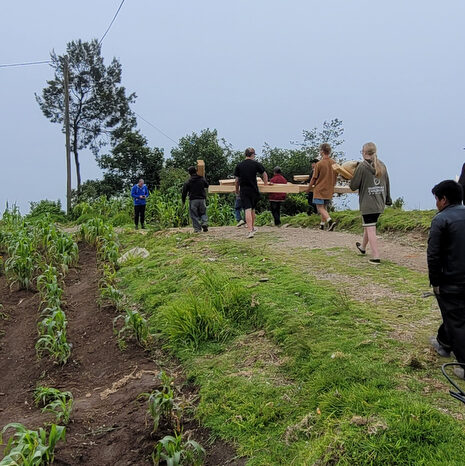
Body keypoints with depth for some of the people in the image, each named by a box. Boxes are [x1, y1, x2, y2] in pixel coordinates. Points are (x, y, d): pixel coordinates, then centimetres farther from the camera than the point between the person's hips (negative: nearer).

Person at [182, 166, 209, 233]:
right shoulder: (202, 179, 3)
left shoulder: (188, 182, -3)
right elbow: (207, 185, 21)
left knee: (194, 215, 4)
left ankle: (197, 228, -1)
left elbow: (184, 192, 1)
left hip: (193, 200, -2)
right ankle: (204, 223, -9)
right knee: (203, 213, 15)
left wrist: (183, 201, 10)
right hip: (202, 199, 2)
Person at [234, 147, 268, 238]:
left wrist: (237, 190, 19)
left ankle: (250, 231, -15)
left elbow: (237, 180, 4)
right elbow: (264, 174, 11)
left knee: (247, 210, -6)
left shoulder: (239, 165, 0)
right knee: (252, 209, 18)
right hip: (254, 190, 1)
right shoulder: (256, 164, -1)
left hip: (244, 191, -1)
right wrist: (265, 184, 28)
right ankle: (252, 228, 30)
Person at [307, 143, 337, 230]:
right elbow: (336, 177, 11)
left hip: (319, 189, -6)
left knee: (320, 208, -3)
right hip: (330, 190, 6)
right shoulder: (334, 163, 1)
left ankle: (330, 221, -23)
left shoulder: (319, 164, -15)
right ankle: (322, 225, 21)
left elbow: (314, 178, -8)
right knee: (324, 207, 17)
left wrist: (308, 188, 6)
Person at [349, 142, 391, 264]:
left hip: (367, 205, -7)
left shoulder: (362, 166, -13)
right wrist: (387, 199, 24)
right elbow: (387, 184, 14)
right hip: (379, 204, 7)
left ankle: (376, 256, -5)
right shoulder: (382, 166, 7)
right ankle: (362, 247, 43)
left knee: (370, 229, -3)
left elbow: (353, 186, -10)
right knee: (368, 227, 23)